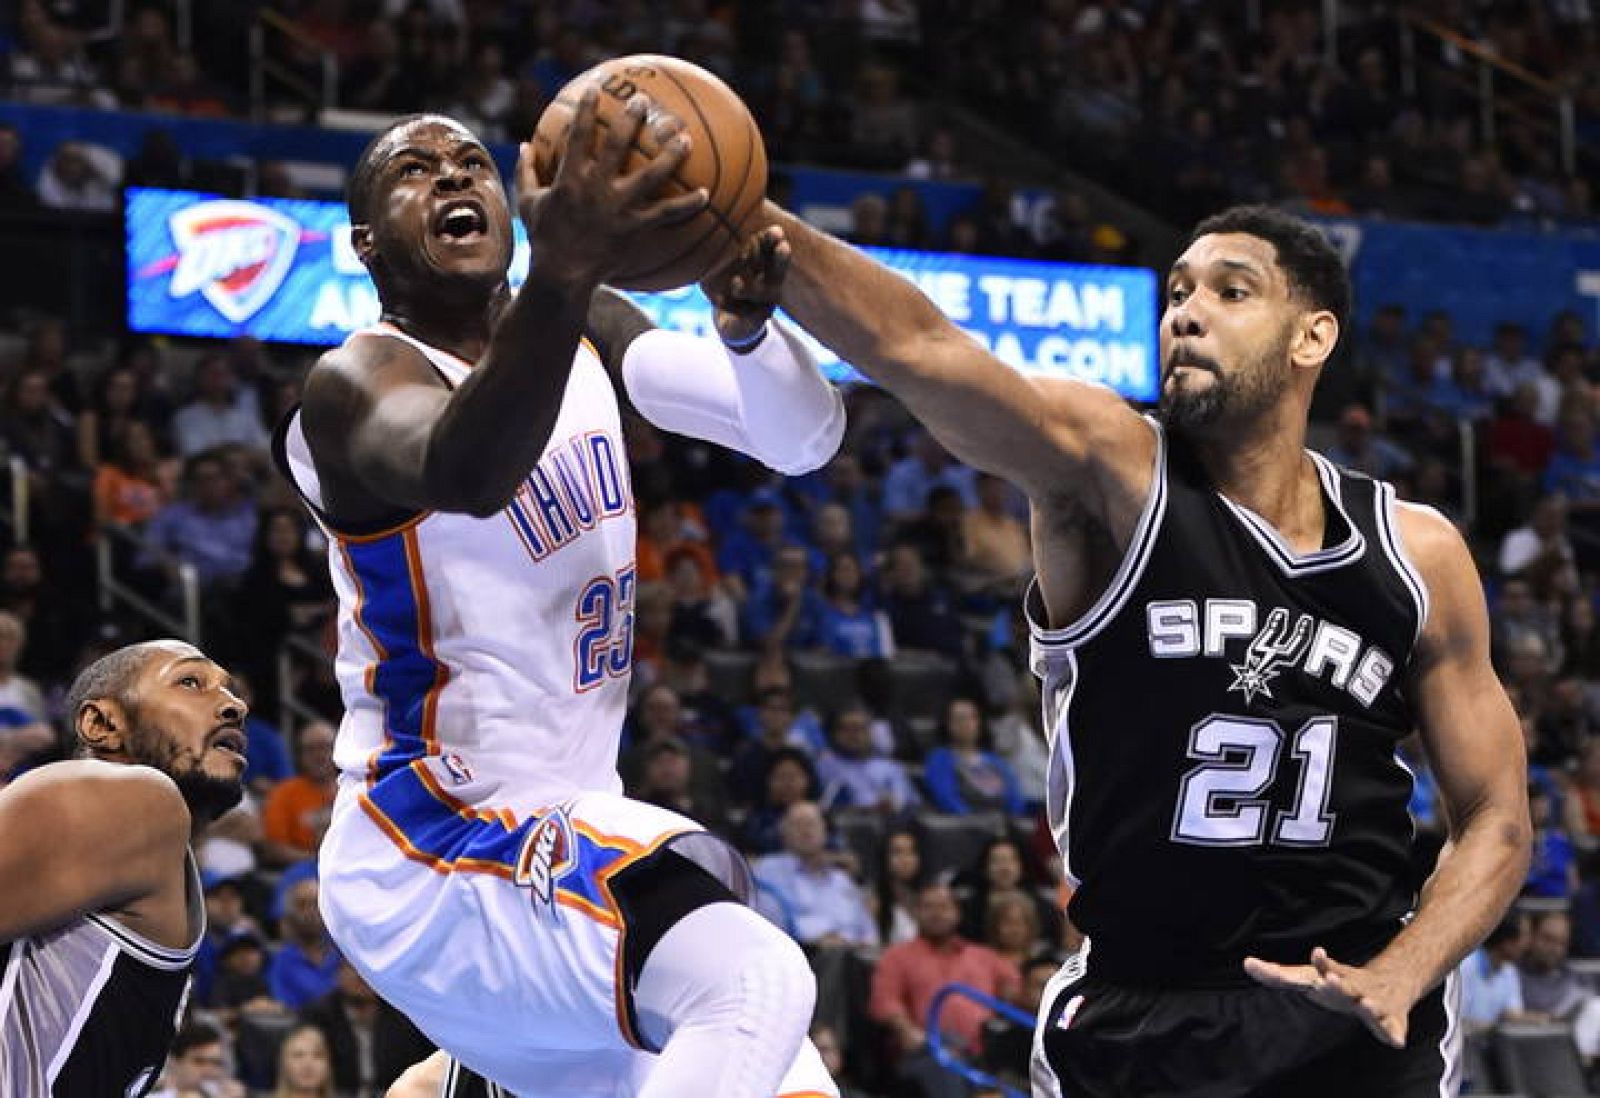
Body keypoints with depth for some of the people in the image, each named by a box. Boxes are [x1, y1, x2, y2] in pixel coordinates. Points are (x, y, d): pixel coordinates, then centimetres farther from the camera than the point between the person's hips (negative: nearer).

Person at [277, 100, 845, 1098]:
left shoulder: (593, 328, 7)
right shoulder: (360, 379, -16)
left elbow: (803, 439, -5)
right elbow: (464, 473, -41)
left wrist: (749, 319, -28)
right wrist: (564, 273, -58)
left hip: (573, 829, 9)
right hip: (432, 845, -9)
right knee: (755, 983, -31)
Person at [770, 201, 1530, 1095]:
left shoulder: (1419, 554, 2)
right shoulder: (1109, 470, -7)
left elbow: (1497, 819, 6)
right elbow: (917, 349, -25)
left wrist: (1395, 980, -12)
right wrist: (750, 216, -42)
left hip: (1353, 1021, 2)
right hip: (1136, 1022, -2)